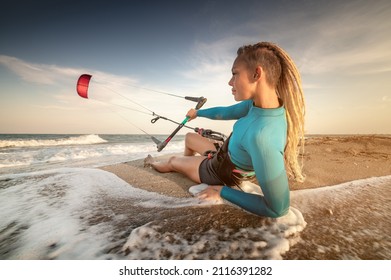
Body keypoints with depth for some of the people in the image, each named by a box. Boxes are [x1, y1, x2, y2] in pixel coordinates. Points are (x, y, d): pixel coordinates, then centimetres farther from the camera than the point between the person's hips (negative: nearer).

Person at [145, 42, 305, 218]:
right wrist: (197, 113, 17)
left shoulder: (262, 136, -44)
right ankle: (186, 165, 57)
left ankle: (154, 164, 57)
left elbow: (278, 208, -37)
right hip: (222, 158, 6)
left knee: (172, 161, 21)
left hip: (219, 174, -6)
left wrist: (223, 191, -26)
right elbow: (225, 112, 0)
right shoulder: (257, 104, -19)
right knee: (189, 137, 27)